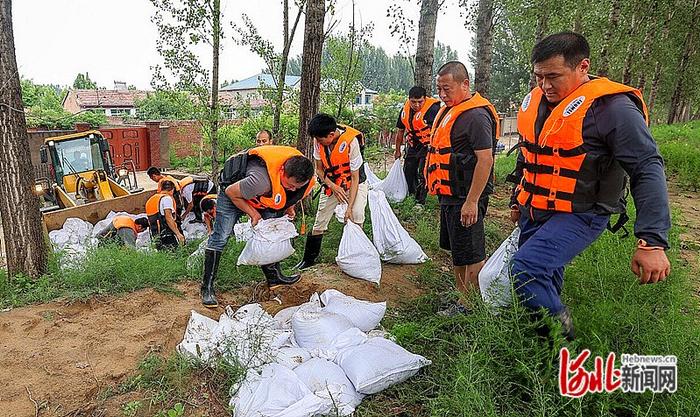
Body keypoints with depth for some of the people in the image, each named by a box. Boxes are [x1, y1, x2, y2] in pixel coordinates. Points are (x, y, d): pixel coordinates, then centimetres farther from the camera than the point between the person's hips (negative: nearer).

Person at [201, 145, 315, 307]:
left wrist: (288, 206, -5)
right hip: (235, 192, -7)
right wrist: (253, 213, -20)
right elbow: (231, 192, -27)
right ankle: (207, 287, -4)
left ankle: (274, 276, 19)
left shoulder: (300, 176, -24)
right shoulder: (261, 180, -46)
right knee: (221, 235, -10)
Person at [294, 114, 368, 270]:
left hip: (353, 183, -3)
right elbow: (319, 169, -3)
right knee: (319, 223, 5)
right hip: (331, 183, 4)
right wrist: (333, 187, -21)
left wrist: (349, 207, -26)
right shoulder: (319, 141, -16)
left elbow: (355, 178, -24)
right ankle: (309, 259, 22)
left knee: (356, 216, -24)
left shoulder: (351, 142, -30)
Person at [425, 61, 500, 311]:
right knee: (457, 252, 19)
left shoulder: (476, 115, -17)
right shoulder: (448, 111, 14)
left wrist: (472, 201, -25)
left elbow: (485, 159, -23)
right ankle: (461, 298, 33)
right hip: (449, 196, 10)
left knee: (472, 255, 0)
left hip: (465, 199, -10)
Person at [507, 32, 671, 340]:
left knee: (526, 268, -25)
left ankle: (562, 335, 0)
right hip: (535, 211, 7)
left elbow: (648, 170, -20)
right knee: (543, 281, 16)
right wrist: (518, 200, 27)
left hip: (579, 214, -7)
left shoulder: (611, 106, -17)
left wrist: (653, 241, -26)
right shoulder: (535, 101, 6)